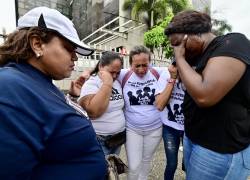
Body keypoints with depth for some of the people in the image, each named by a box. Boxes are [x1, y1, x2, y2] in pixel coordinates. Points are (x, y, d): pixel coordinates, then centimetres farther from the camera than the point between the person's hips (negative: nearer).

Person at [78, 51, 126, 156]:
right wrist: (107, 84, -27)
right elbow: (93, 112, -30)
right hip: (99, 140, -6)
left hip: (118, 137, 7)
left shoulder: (117, 82, 4)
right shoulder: (91, 84, -15)